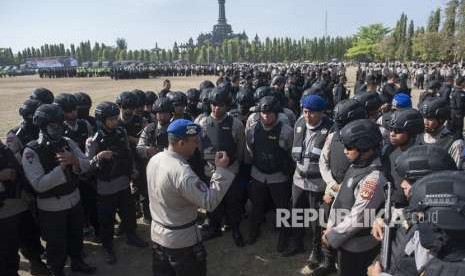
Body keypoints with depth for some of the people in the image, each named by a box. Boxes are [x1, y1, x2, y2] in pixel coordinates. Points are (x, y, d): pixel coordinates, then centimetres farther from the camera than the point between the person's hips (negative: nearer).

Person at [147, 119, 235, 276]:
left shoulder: (154, 160, -4)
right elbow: (209, 202, -29)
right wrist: (221, 170, -25)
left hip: (158, 234, 7)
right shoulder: (181, 171, -30)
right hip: (182, 241, -7)